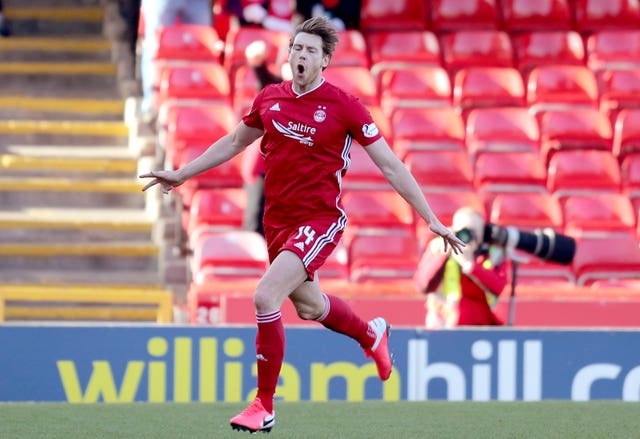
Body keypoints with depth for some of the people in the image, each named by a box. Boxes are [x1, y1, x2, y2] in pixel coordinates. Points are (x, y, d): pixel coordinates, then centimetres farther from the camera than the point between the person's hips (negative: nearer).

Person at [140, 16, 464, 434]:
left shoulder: (344, 105, -11)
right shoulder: (270, 98, 3)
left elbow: (391, 166, -8)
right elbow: (233, 143, 21)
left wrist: (432, 220, -10)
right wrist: (180, 175, 21)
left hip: (320, 220, -6)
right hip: (277, 221, 6)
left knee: (266, 297, -22)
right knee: (309, 306, 23)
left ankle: (264, 406, -10)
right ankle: (371, 334, 56)